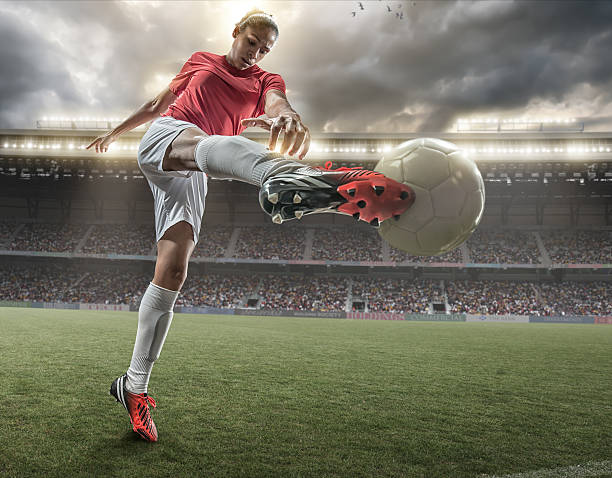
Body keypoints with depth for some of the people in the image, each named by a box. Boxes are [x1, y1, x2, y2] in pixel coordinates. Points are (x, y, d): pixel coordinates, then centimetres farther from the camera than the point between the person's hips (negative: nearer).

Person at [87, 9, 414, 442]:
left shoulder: (265, 81, 18)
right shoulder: (200, 61, 22)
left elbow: (279, 104, -7)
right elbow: (157, 104, 30)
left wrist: (288, 116, -32)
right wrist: (115, 132, 35)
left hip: (191, 175, 2)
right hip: (163, 136, -2)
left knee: (173, 272, -12)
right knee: (213, 145, -39)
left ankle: (134, 386, -5)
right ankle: (290, 182, -77)